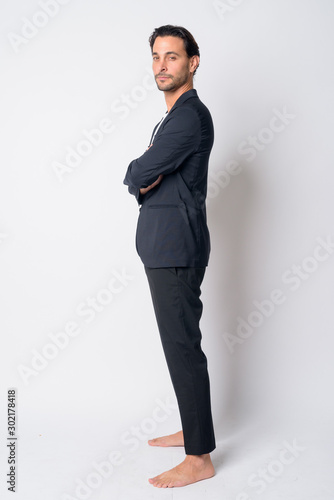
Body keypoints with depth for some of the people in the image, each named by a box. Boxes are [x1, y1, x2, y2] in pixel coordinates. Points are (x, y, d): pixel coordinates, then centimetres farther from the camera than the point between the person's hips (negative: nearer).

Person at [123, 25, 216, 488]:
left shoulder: (190, 115, -13)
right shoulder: (174, 117, 21)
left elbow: (136, 175, -17)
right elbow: (139, 180, 19)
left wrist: (139, 174, 4)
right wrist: (145, 179, -2)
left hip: (176, 245, -10)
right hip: (164, 245, 10)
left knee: (183, 346, -6)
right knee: (180, 341, 16)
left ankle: (200, 458, 4)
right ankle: (192, 428, 30)